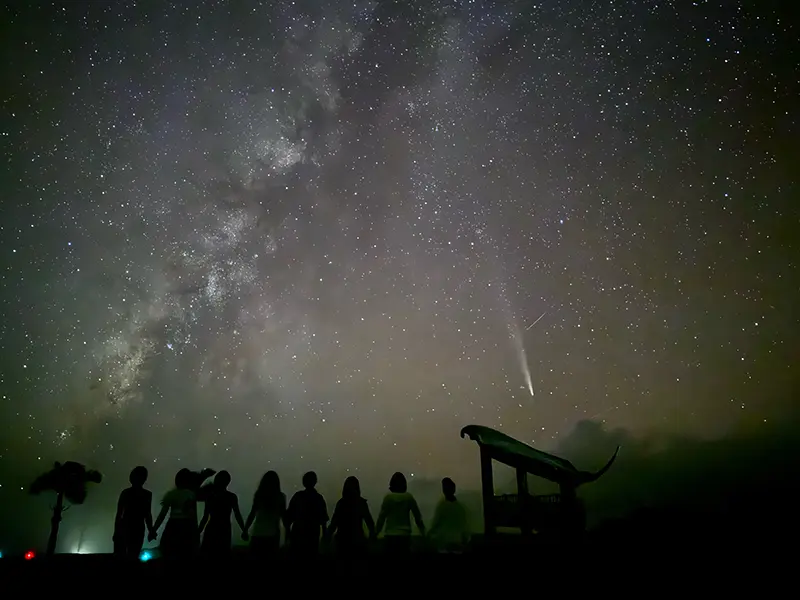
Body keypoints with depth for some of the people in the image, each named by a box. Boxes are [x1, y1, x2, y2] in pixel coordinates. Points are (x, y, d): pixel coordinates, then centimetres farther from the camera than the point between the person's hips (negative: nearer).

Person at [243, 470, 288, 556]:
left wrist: (245, 530, 5)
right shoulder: (280, 497, -1)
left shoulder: (259, 495, -3)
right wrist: (287, 532, 9)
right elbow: (284, 516, 1)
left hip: (258, 532, -1)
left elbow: (252, 514, -3)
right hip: (273, 533, 1)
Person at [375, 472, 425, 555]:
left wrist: (376, 532, 3)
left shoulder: (388, 497, -5)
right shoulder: (409, 497, 1)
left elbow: (381, 517, -6)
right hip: (405, 535, 2)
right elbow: (418, 516, 4)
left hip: (390, 535, -1)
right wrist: (423, 532, 15)